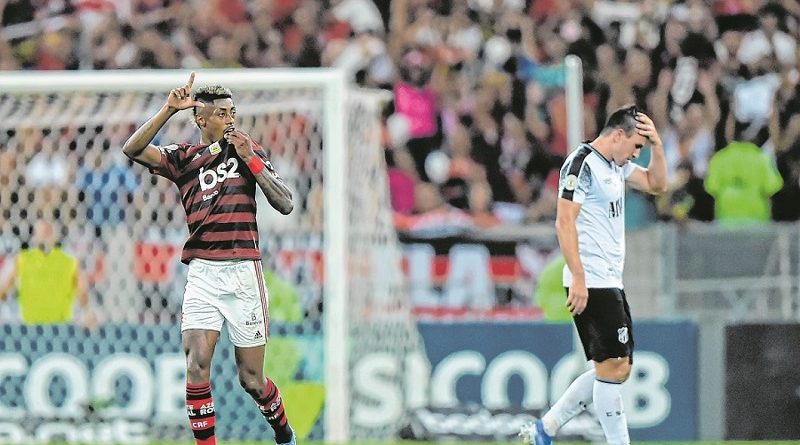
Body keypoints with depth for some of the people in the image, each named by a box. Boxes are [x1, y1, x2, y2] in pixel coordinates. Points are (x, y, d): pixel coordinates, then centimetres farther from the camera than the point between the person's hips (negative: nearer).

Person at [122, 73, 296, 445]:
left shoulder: (249, 151, 9)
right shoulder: (183, 158, 8)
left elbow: (285, 204, 1)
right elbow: (132, 150, -8)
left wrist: (250, 159, -8)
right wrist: (169, 109, -16)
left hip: (243, 273, 0)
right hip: (202, 274, 0)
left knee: (251, 379, 6)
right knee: (197, 364, -16)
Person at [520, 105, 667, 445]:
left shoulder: (616, 165, 17)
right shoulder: (583, 163, -12)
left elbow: (656, 185, 27)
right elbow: (564, 222, -18)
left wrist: (657, 145, 9)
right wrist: (578, 279, -22)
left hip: (610, 282, 10)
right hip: (591, 285, -10)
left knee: (617, 369, 10)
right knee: (612, 368, -9)